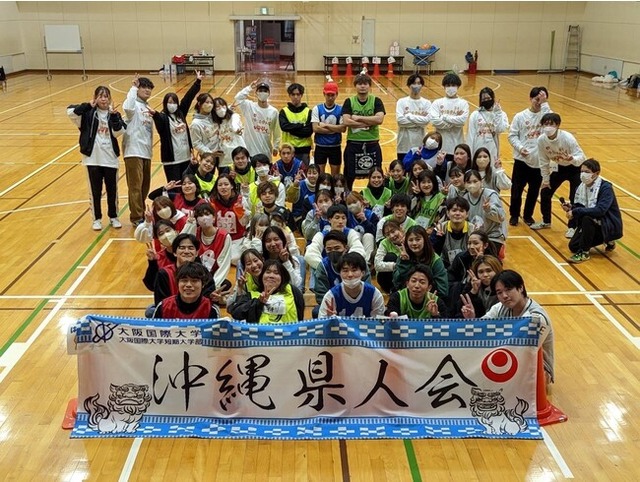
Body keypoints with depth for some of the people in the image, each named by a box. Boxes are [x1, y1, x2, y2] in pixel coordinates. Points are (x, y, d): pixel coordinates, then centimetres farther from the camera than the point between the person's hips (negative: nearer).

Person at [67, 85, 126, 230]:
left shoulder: (113, 114, 4)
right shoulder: (88, 113, -3)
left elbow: (119, 132, -11)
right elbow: (70, 112, -17)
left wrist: (114, 115, -21)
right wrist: (88, 105, -20)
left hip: (110, 159, 2)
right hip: (93, 159, -2)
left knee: (112, 190, 11)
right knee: (95, 191, 8)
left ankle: (113, 217, 26)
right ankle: (96, 219, 21)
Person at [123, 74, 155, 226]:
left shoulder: (147, 107, 18)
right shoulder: (134, 104, -6)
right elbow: (127, 107, -32)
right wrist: (133, 88, -23)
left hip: (146, 152, 8)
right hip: (134, 151, -8)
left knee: (145, 185, 12)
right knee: (135, 185, -6)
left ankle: (142, 212, 24)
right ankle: (136, 217, -2)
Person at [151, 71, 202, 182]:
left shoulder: (180, 113, 7)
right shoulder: (163, 117, -10)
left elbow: (189, 97, 9)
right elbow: (159, 120, -33)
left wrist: (197, 82, 10)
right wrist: (154, 114, -55)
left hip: (186, 156, 6)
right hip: (171, 159, -6)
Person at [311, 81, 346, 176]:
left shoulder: (341, 109, -2)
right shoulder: (317, 109, -3)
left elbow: (343, 128, -13)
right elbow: (315, 128, -13)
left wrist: (325, 125, -14)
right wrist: (335, 129, -12)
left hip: (335, 147, 0)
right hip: (320, 147, 0)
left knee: (335, 175, 9)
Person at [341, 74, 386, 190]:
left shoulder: (376, 101, 0)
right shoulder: (349, 101, 0)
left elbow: (379, 119, -16)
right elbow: (346, 121, -15)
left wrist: (358, 118, -15)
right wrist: (369, 123, -17)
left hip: (372, 144, 0)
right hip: (353, 144, 0)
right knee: (349, 177, 10)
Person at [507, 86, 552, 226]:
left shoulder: (545, 114, 1)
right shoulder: (520, 116, -1)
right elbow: (512, 135, -2)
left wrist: (544, 103, -22)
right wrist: (520, 147, -16)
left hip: (539, 161, 1)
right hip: (521, 159, -1)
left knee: (534, 190, 10)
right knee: (517, 189, 6)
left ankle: (528, 215, 27)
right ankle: (514, 215, 23)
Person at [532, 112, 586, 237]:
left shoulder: (567, 138, -32)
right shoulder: (541, 140, -20)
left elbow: (581, 156, -29)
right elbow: (544, 161, -6)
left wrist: (572, 158, -52)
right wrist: (546, 179, -2)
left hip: (575, 168, -5)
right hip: (560, 167, 5)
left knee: (574, 197, -11)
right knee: (545, 192, 6)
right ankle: (546, 221, 28)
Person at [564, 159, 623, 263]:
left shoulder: (606, 187, -22)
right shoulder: (582, 186, -1)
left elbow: (600, 210, -35)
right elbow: (580, 207, 6)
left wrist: (575, 211, -34)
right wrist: (571, 208, -18)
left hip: (610, 226, -8)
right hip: (592, 225, 8)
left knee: (588, 218, -35)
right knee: (573, 247, -5)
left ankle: (584, 253, -18)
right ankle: (605, 240, 18)